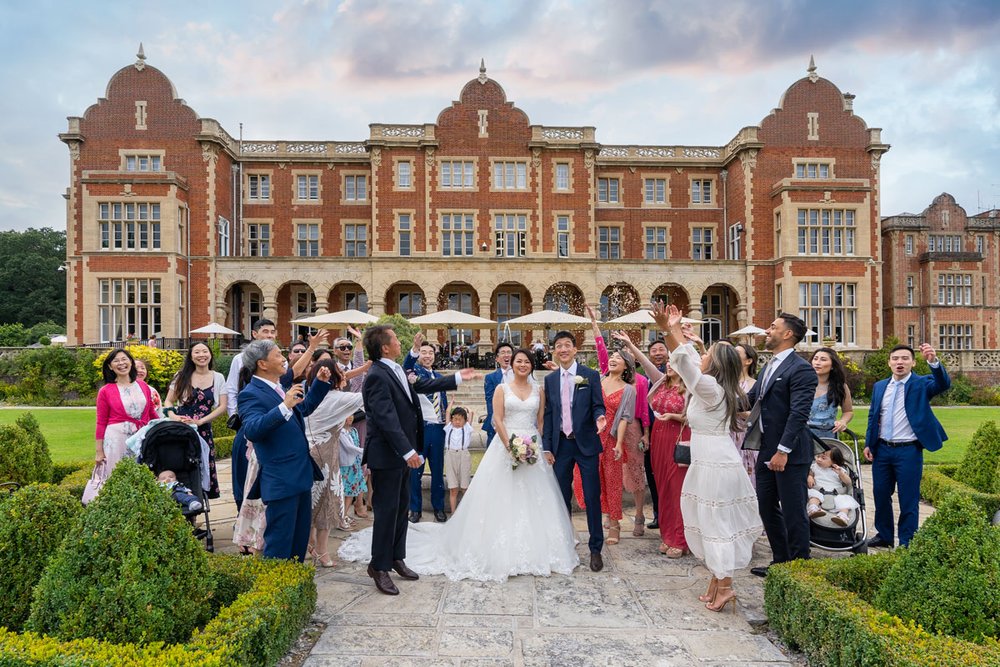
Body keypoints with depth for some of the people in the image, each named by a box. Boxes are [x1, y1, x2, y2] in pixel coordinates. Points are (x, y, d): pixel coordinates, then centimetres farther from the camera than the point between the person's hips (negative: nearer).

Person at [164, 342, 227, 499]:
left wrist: (200, 421, -9)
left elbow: (222, 407, 2)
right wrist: (172, 416, -12)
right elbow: (169, 401, 9)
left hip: (204, 430, 0)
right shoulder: (182, 376, 7)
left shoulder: (218, 378, 6)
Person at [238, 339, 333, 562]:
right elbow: (252, 430, -30)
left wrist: (320, 383, 16)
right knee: (279, 543, 0)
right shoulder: (251, 394, -15)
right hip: (281, 481, -9)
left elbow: (305, 408, 27)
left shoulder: (281, 388, 11)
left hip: (301, 474, 9)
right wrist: (284, 406, -38)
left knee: (301, 538, 19)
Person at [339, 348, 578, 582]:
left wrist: (539, 446, -5)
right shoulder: (502, 389, 2)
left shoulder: (538, 390, 10)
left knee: (533, 500, 3)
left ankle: (534, 552, 16)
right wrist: (510, 446, -16)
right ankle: (500, 553, 11)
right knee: (502, 499, -1)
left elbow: (541, 421, 9)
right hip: (506, 446, -2)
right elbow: (498, 420, -5)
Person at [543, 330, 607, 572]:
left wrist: (599, 417, -26)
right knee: (562, 497, 10)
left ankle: (596, 548, 14)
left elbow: (598, 406, -2)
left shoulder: (590, 375, -2)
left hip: (586, 444, -3)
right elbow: (548, 414, 8)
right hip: (561, 445, 3)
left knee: (592, 497, 1)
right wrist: (547, 447, 4)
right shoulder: (550, 379, 7)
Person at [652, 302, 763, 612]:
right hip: (711, 463, 9)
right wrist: (677, 330, 13)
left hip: (715, 467, -9)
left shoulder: (711, 389, -18)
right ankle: (717, 580, 25)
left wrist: (669, 330, -24)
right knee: (712, 522, 15)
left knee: (716, 523, 0)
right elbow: (691, 360, 14)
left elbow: (685, 363, -26)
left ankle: (724, 586, 9)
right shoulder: (717, 387, 8)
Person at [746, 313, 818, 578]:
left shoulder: (801, 369, -14)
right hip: (767, 451, 9)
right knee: (767, 507, 16)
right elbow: (749, 398, 18)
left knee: (793, 512, 3)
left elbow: (798, 414, -20)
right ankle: (781, 561, 31)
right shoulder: (769, 367, 15)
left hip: (789, 453, -9)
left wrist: (783, 450, -23)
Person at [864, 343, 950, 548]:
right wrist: (868, 443, 6)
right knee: (881, 494, 14)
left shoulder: (921, 384, -4)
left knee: (908, 499, 3)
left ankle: (906, 544, 16)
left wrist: (934, 361, -43)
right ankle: (884, 535, 30)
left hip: (908, 451, -4)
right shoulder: (879, 386, 8)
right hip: (882, 449, 5)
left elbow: (943, 384, -26)